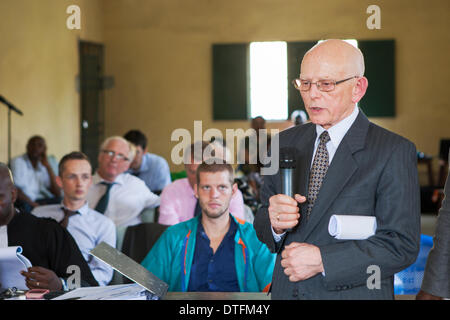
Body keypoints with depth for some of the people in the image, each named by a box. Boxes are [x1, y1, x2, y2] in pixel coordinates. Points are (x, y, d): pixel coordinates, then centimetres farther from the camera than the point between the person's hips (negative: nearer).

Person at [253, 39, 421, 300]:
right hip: (286, 290, 4)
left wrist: (323, 260, -21)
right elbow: (262, 227, 7)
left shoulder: (393, 152, -11)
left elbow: (402, 245, -16)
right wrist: (274, 223, -15)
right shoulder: (286, 142, 5)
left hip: (353, 293, -4)